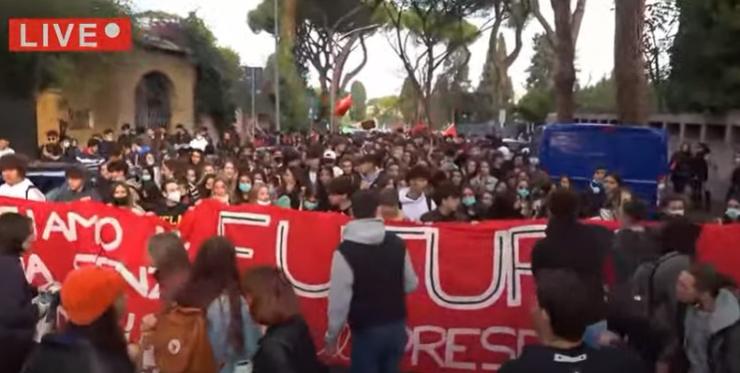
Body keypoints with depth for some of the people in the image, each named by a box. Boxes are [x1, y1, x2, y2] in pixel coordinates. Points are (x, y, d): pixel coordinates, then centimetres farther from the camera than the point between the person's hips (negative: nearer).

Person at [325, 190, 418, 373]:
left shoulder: (345, 251, -17)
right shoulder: (397, 244, -3)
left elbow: (339, 299, -15)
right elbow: (411, 285, 6)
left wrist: (332, 335, -2)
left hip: (366, 330, -4)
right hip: (397, 326, 4)